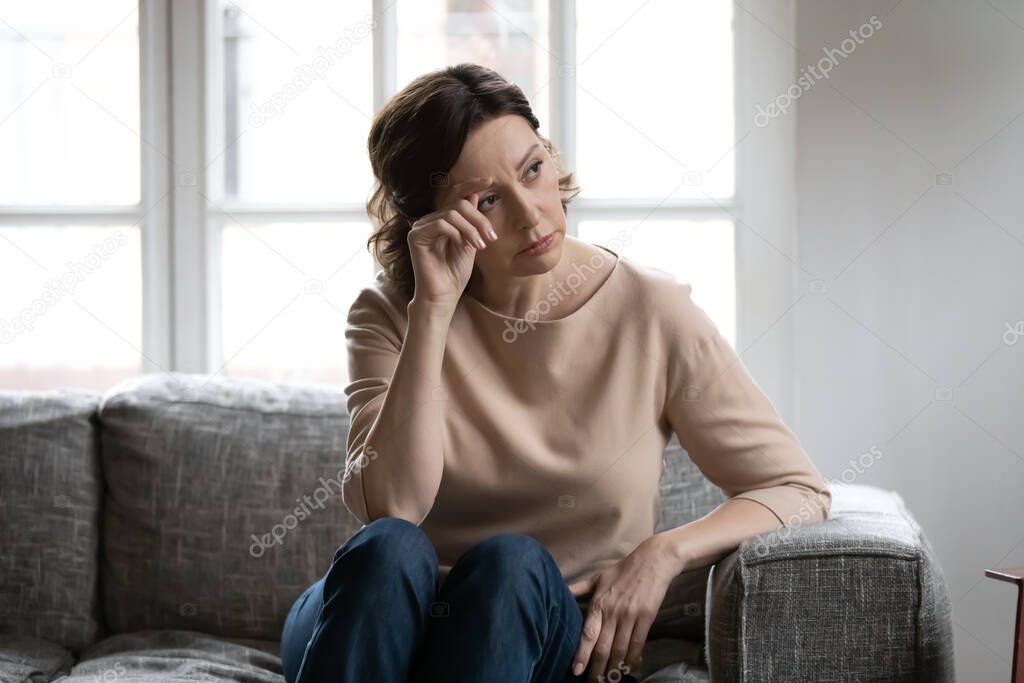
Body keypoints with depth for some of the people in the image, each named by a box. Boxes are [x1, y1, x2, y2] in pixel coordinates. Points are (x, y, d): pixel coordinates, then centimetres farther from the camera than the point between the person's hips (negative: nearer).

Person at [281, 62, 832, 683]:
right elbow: (391, 507, -18)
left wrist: (665, 552, -17)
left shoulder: (649, 311, -2)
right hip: (395, 628, 0)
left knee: (510, 562, -33)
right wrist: (435, 308, -20)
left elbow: (798, 491, 0)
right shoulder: (391, 315, 0)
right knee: (388, 549, -32)